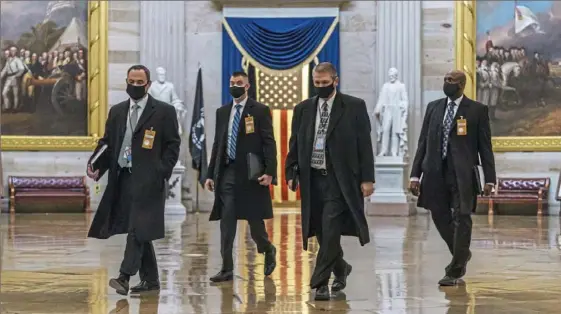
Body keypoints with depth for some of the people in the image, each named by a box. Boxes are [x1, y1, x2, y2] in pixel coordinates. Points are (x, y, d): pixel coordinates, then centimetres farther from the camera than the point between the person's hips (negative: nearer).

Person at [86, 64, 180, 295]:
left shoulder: (164, 111, -1)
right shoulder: (117, 111, 14)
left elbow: (173, 145, -2)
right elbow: (107, 143, 13)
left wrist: (161, 173, -14)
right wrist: (97, 168, -4)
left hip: (147, 180, -5)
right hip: (122, 178, 5)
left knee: (138, 229, -13)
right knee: (139, 231, 10)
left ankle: (125, 277, -18)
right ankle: (150, 280, 17)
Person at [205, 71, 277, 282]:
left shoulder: (260, 110, -1)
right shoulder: (222, 112, 13)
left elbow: (269, 143, -6)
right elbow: (217, 145, 15)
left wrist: (269, 171, -16)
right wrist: (210, 174, 10)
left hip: (251, 174, -4)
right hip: (226, 174, 4)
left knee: (255, 221, 3)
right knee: (226, 224, 0)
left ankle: (268, 250, 32)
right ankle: (227, 269, 4)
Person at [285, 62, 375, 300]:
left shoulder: (354, 107, -1)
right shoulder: (303, 109, 9)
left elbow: (364, 144, -2)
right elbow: (295, 144, 13)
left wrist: (367, 178, -7)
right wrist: (291, 173, 6)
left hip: (339, 179, -4)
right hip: (312, 178, 4)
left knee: (330, 231, -11)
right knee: (321, 232, 11)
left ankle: (320, 283, -4)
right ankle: (341, 269, 34)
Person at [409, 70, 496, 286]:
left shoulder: (477, 110, 1)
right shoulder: (433, 107, 11)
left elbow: (485, 147, 0)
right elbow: (423, 143, 11)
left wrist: (489, 179, -5)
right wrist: (415, 175, 5)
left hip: (463, 175, -4)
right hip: (436, 173, 4)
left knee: (461, 220, -3)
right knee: (440, 218, 9)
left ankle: (455, 272, 6)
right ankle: (461, 255, 34)